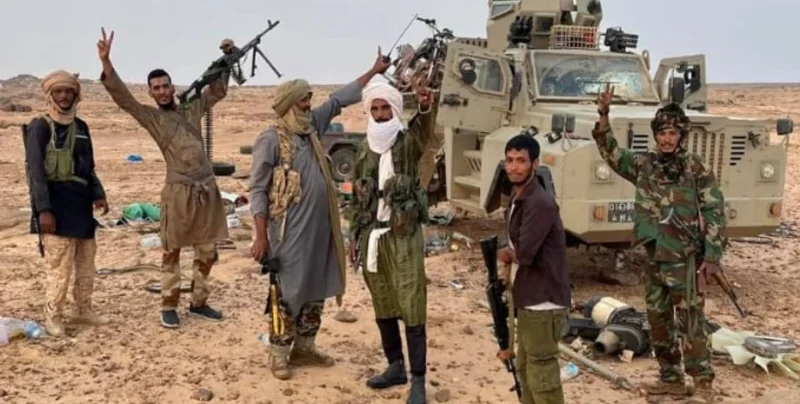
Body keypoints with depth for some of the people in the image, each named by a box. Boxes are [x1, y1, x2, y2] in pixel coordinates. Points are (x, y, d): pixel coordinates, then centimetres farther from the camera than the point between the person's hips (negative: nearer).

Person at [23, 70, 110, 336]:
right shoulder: (40, 127, -6)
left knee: (86, 262, 14)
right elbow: (36, 171, -12)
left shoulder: (81, 127, 13)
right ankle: (52, 316, 8)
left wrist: (98, 194, 4)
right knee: (60, 265, -7)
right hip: (57, 203, -7)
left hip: (81, 202, 7)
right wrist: (43, 209, -19)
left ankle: (84, 310, 27)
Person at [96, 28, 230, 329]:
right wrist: (106, 62, -23)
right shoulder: (150, 116, 2)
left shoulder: (192, 109, 12)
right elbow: (122, 97, -11)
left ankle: (199, 303, 23)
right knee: (172, 251, 3)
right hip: (179, 190, -4)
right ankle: (169, 306, 14)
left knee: (207, 251, 10)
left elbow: (218, 90, 22)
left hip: (208, 188, 4)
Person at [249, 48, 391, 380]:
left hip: (320, 227, 7)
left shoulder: (311, 126, 9)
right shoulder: (271, 139, -11)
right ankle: (278, 353, 15)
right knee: (288, 291, 1)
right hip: (290, 231, -7)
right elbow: (258, 190, -12)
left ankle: (304, 347, 27)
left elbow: (340, 99, 16)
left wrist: (374, 72, 14)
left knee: (316, 289, 14)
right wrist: (261, 236, -16)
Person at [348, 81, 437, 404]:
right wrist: (354, 235, 12)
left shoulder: (408, 141, -4)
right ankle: (395, 366, 27)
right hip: (372, 236, 5)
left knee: (412, 308, -5)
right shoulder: (365, 149, 11)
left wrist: (426, 108, -50)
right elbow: (357, 197, 16)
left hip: (403, 235, -5)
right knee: (382, 307, 12)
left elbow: (424, 131, -29)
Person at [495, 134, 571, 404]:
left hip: (543, 302, -10)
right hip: (528, 299, 10)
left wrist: (502, 254, -5)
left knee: (542, 376, -4)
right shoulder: (517, 198, 11)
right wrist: (505, 274, 4)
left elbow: (523, 253, -25)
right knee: (525, 368, 20)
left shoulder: (540, 203, -20)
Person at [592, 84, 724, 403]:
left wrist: (712, 256, -12)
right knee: (658, 321, 12)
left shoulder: (697, 169, -7)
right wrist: (603, 116, -4)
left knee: (690, 324, -5)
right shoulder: (644, 165, 5)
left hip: (685, 260, -5)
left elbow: (714, 212, -7)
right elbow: (611, 152, 9)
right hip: (654, 259, 6)